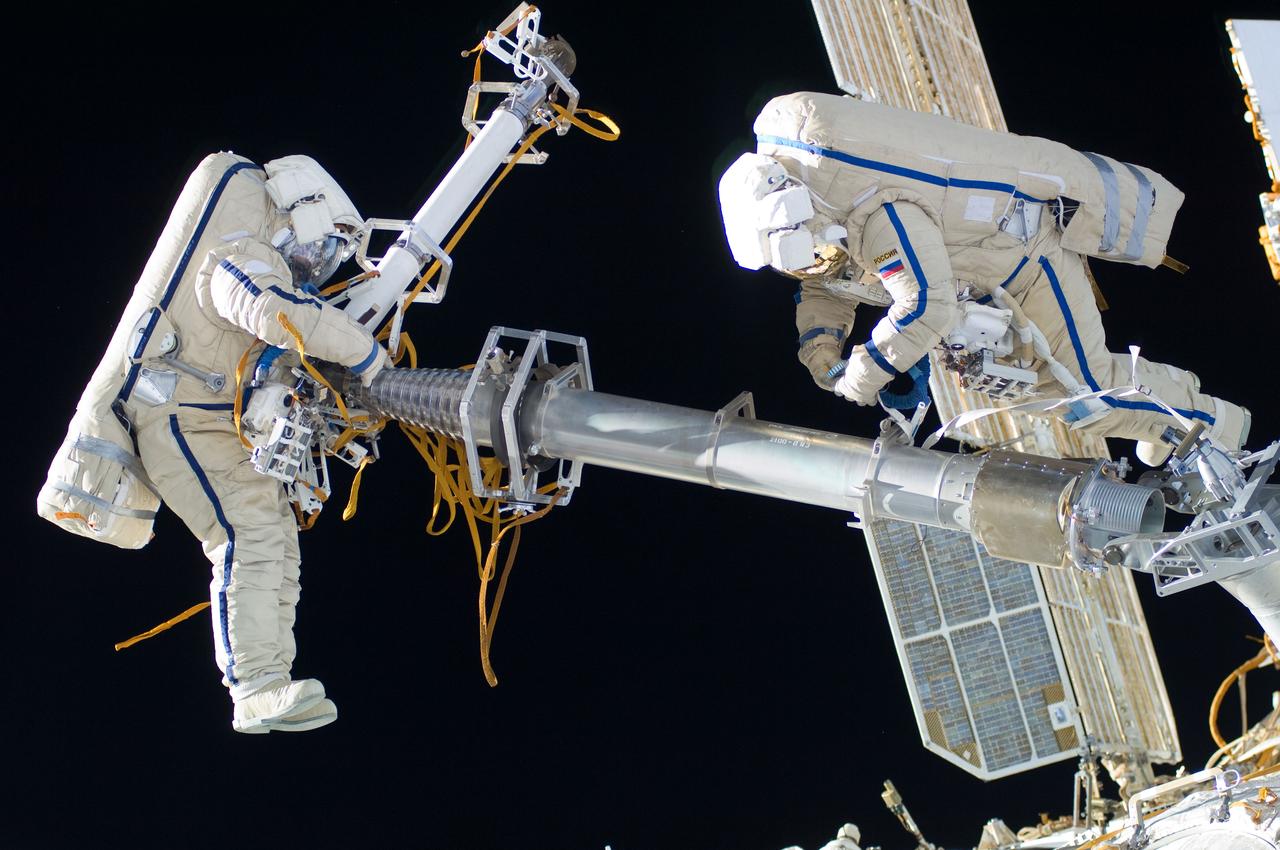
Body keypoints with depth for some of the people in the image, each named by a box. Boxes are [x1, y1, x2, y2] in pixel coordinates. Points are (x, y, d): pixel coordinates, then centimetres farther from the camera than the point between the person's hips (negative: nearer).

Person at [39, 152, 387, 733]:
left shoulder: (261, 263, 19)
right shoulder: (240, 256, -15)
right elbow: (276, 311, -37)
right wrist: (363, 352, -28)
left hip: (218, 423, 11)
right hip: (181, 418, -11)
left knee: (275, 536, 5)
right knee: (251, 536, -22)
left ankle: (268, 688, 2)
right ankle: (257, 688, -28)